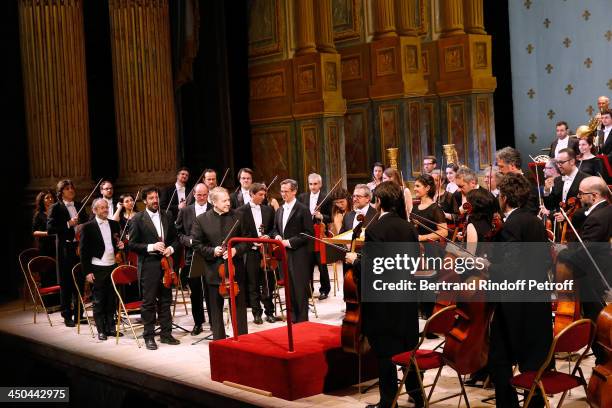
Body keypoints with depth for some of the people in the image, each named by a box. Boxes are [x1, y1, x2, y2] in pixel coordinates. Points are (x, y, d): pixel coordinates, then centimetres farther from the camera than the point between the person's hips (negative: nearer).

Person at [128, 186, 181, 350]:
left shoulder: (166, 217, 11)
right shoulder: (138, 219, -3)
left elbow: (175, 238, 17)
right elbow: (132, 244, -6)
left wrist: (171, 248, -4)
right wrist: (151, 247, -17)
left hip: (165, 264, 5)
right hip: (148, 266, -5)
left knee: (165, 300, 11)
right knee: (148, 302, 1)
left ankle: (166, 333, 21)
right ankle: (149, 336, 10)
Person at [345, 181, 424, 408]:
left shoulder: (375, 229, -18)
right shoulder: (409, 228, 3)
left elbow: (370, 271, -21)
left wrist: (354, 260, -3)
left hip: (382, 303, -7)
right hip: (407, 299, 7)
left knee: (385, 353, 3)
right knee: (407, 347, 18)